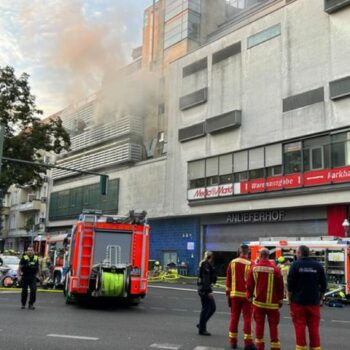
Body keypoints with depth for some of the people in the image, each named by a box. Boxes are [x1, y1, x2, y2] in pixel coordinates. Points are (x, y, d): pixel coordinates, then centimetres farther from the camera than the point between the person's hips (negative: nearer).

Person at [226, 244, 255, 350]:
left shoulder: (232, 263, 1)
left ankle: (233, 341, 16)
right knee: (247, 318, 3)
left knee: (234, 317, 11)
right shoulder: (250, 264, -11)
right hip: (246, 295, -4)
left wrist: (228, 293, 13)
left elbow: (228, 279, 6)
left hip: (234, 294, 4)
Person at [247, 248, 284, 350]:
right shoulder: (275, 269, -10)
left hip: (258, 301, 2)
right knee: (273, 325, 6)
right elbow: (280, 285, -5)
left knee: (259, 324, 10)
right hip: (272, 302, -2)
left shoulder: (254, 268, -4)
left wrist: (250, 296, 15)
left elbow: (249, 284, 2)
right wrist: (280, 299, 7)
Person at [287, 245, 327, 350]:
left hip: (298, 301, -2)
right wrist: (320, 299, 16)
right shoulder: (318, 265, 3)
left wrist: (289, 299, 3)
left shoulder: (296, 265, -6)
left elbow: (290, 284, -6)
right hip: (314, 301, 3)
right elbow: (323, 285, 7)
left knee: (299, 327, 3)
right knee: (314, 327, 7)